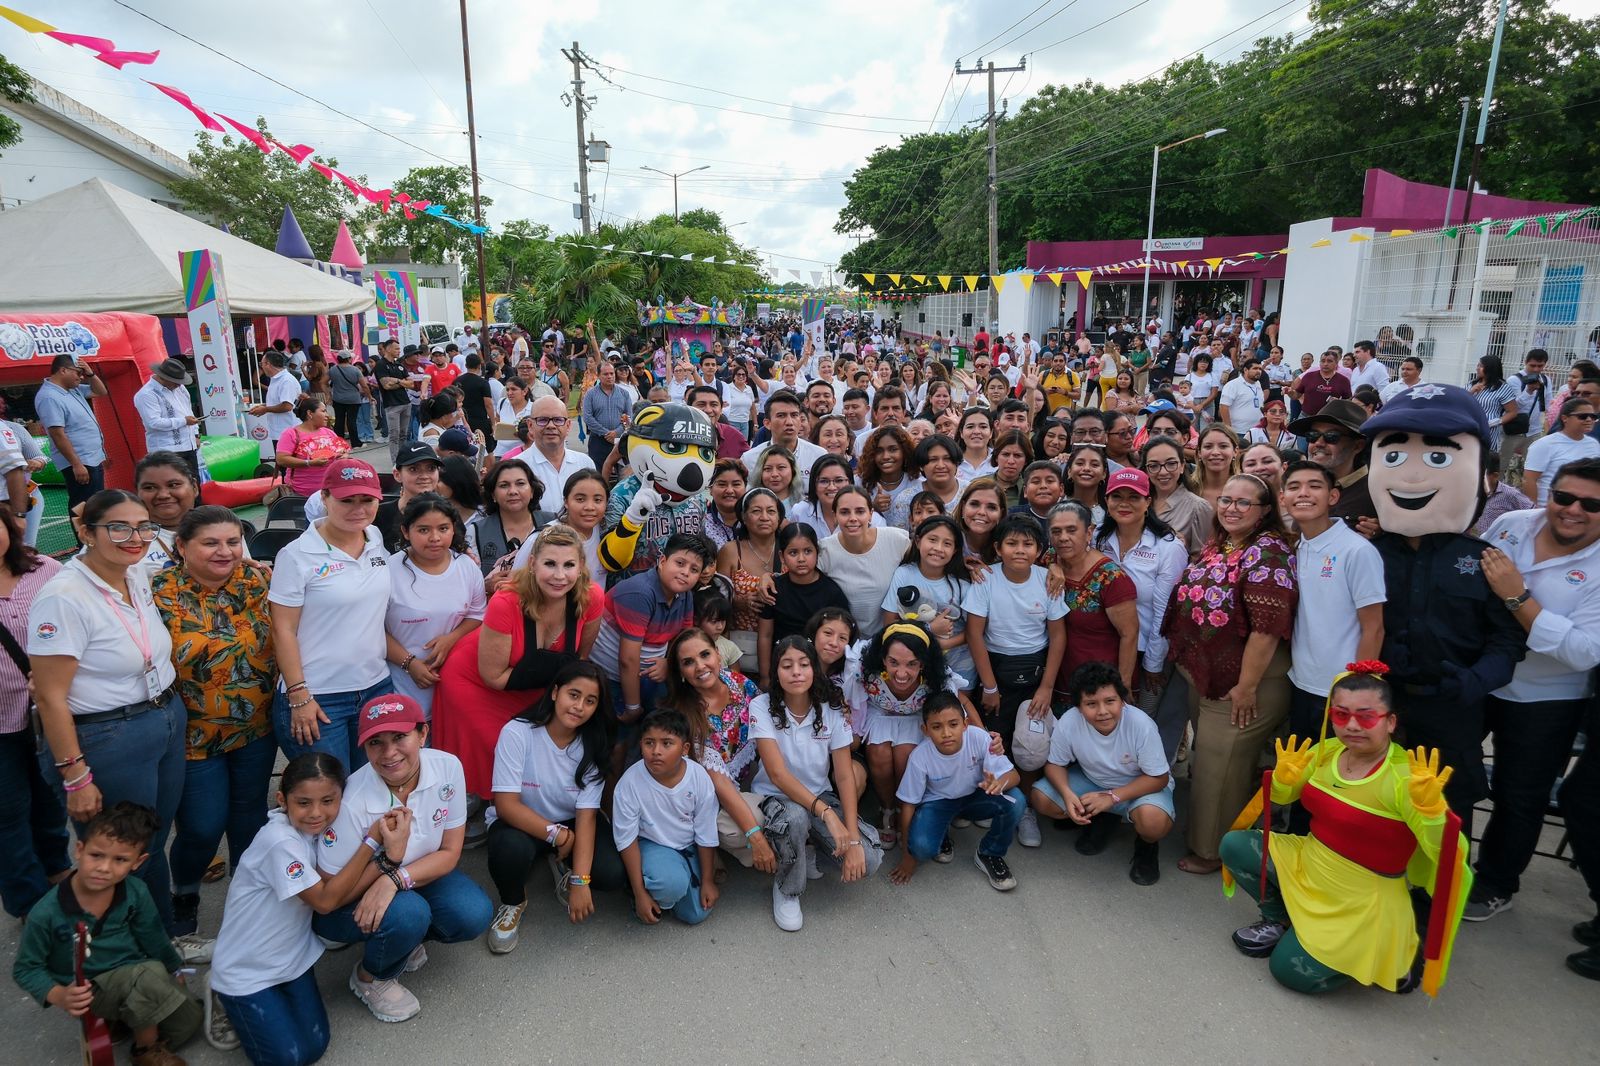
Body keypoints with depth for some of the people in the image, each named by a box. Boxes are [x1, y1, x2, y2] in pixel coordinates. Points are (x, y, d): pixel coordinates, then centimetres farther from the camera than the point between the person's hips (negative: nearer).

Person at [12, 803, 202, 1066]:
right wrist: (60, 996, -25)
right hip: (90, 992, -4)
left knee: (189, 1021, -7)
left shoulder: (136, 893, -13)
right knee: (148, 974, -33)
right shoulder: (47, 913, -23)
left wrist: (174, 969, 14)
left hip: (133, 977, 4)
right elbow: (26, 968, -9)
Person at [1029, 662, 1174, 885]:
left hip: (1142, 785, -3)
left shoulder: (1142, 725, -32)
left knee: (1153, 822, -35)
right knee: (1041, 798, -16)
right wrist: (1068, 794, -31)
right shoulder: (1068, 722, -27)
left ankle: (1146, 845, 5)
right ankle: (1103, 819, 11)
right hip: (1093, 779, 3)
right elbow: (1055, 764, -10)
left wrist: (1112, 797, -30)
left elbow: (1159, 778, -21)